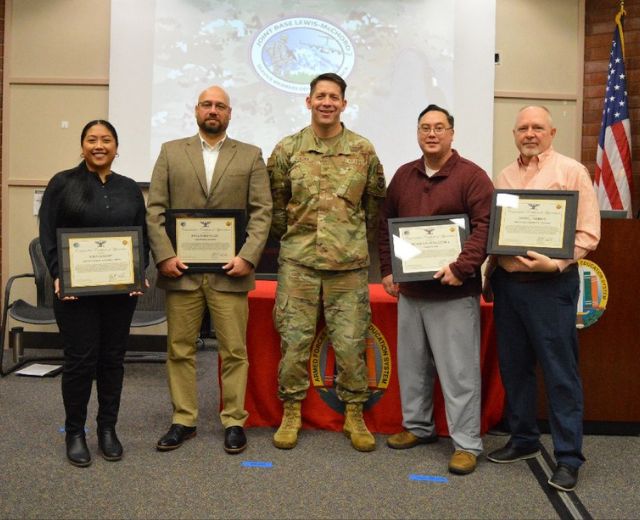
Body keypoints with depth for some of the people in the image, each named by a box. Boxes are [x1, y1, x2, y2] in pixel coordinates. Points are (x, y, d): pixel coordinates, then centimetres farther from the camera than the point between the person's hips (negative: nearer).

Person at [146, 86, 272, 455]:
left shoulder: (251, 156, 8)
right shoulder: (171, 152, 11)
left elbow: (262, 212, 1)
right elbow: (155, 210, 5)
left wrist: (248, 257, -11)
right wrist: (165, 255, -7)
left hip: (229, 271, -1)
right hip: (181, 269, 2)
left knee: (234, 351, 3)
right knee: (180, 350, 8)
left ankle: (235, 421, 16)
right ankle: (184, 420, 21)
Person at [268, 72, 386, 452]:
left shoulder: (364, 150, 4)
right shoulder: (287, 149, 4)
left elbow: (375, 203, 12)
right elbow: (275, 203, 11)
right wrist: (291, 236, 12)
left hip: (349, 263, 0)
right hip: (298, 261, 1)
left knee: (351, 342, 4)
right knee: (294, 339, 5)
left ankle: (354, 415, 20)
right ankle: (291, 412, 20)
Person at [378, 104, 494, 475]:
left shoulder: (472, 175, -6)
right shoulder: (403, 176, 12)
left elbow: (486, 226, -15)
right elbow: (386, 224, 16)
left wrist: (461, 268, -22)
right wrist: (387, 270, 9)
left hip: (453, 292, -6)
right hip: (410, 290, 6)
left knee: (459, 370, -1)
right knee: (412, 364, 15)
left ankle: (467, 443, 10)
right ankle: (417, 426, 32)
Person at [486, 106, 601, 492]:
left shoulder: (571, 171, -3)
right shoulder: (504, 177, 13)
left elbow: (588, 233, -8)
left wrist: (555, 263, -21)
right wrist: (490, 273, 8)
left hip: (550, 283, -5)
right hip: (507, 282, 6)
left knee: (560, 372, -1)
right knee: (514, 367, 13)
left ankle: (569, 457, 10)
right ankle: (524, 439, 29)